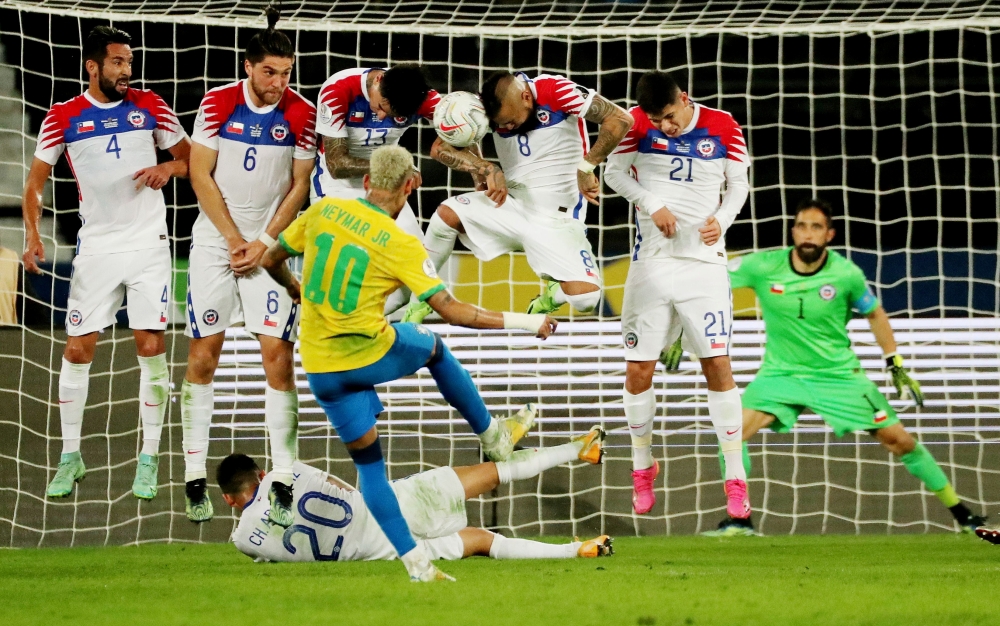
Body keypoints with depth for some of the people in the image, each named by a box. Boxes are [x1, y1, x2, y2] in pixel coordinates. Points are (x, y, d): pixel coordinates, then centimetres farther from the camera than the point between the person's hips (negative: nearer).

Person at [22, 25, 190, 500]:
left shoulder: (149, 107, 1)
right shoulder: (63, 118, -2)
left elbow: (191, 157, 10)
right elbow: (36, 180, 3)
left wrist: (169, 167, -13)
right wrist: (32, 234, -11)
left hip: (148, 244, 0)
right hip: (96, 246, 0)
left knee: (150, 347, -4)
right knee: (78, 350, 0)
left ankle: (149, 457, 3)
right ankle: (70, 456, 12)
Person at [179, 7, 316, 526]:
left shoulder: (301, 114, -5)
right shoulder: (217, 104, -7)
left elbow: (298, 187, 1)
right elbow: (200, 175, -4)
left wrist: (264, 242, -7)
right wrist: (234, 239, -8)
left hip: (271, 244, 0)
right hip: (215, 241, 0)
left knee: (278, 356, -7)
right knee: (203, 356, -1)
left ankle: (283, 482, -5)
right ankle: (195, 478, 5)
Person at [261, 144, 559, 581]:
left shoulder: (323, 212, -1)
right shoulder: (402, 245, -12)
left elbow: (272, 261, 11)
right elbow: (450, 311, -15)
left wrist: (295, 290, 33)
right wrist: (523, 322, -7)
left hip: (321, 368, 3)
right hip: (373, 355, -3)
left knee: (368, 462, 12)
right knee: (433, 347, 30)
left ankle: (415, 562, 8)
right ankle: (494, 436, 43)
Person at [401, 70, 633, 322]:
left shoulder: (557, 92, -19)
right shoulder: (493, 107, -8)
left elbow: (620, 120, -21)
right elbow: (440, 147, -10)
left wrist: (586, 168, -24)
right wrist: (488, 170, -25)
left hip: (559, 220, -3)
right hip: (512, 207, 3)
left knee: (586, 298, -21)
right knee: (447, 214, -24)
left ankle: (552, 295, 17)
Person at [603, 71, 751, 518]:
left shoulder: (723, 128, -4)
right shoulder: (638, 123, -5)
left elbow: (738, 185, 8)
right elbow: (615, 172, 5)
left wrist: (721, 219, -11)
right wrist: (653, 206, -11)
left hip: (704, 260, -1)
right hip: (652, 260, 1)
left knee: (717, 364, -8)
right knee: (638, 371, 1)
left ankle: (735, 478, -2)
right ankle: (642, 468, 22)